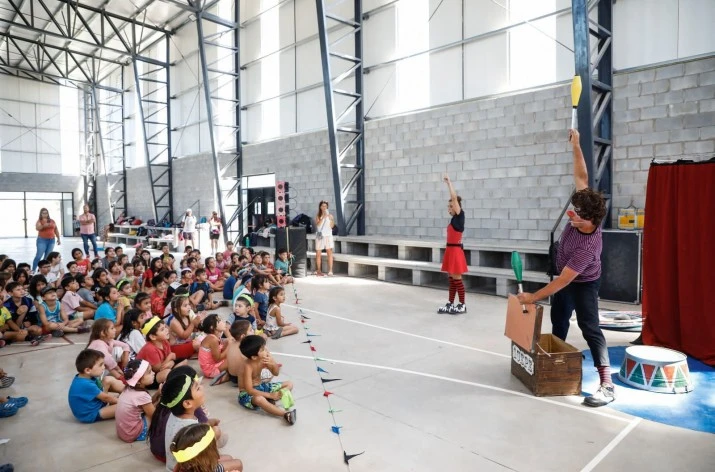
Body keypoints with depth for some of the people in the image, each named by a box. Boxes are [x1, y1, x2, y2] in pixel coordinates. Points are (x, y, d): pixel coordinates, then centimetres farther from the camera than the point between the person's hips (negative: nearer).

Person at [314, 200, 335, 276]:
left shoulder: (330, 215, 4)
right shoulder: (318, 216, 3)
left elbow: (332, 226, -4)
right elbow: (318, 225, -12)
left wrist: (331, 219, -19)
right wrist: (323, 217, -20)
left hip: (328, 236, 0)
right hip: (320, 236, 0)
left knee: (330, 253, -8)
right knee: (318, 254, 6)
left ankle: (330, 270, -7)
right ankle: (318, 270, 18)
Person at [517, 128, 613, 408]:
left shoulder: (587, 246, -40)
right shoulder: (583, 215, -23)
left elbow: (563, 281, -36)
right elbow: (581, 177, -13)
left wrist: (533, 297, -32)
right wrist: (575, 146, -13)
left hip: (583, 284, -8)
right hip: (566, 277, 8)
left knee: (589, 327, -12)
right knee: (558, 320, 18)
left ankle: (607, 385, -9)